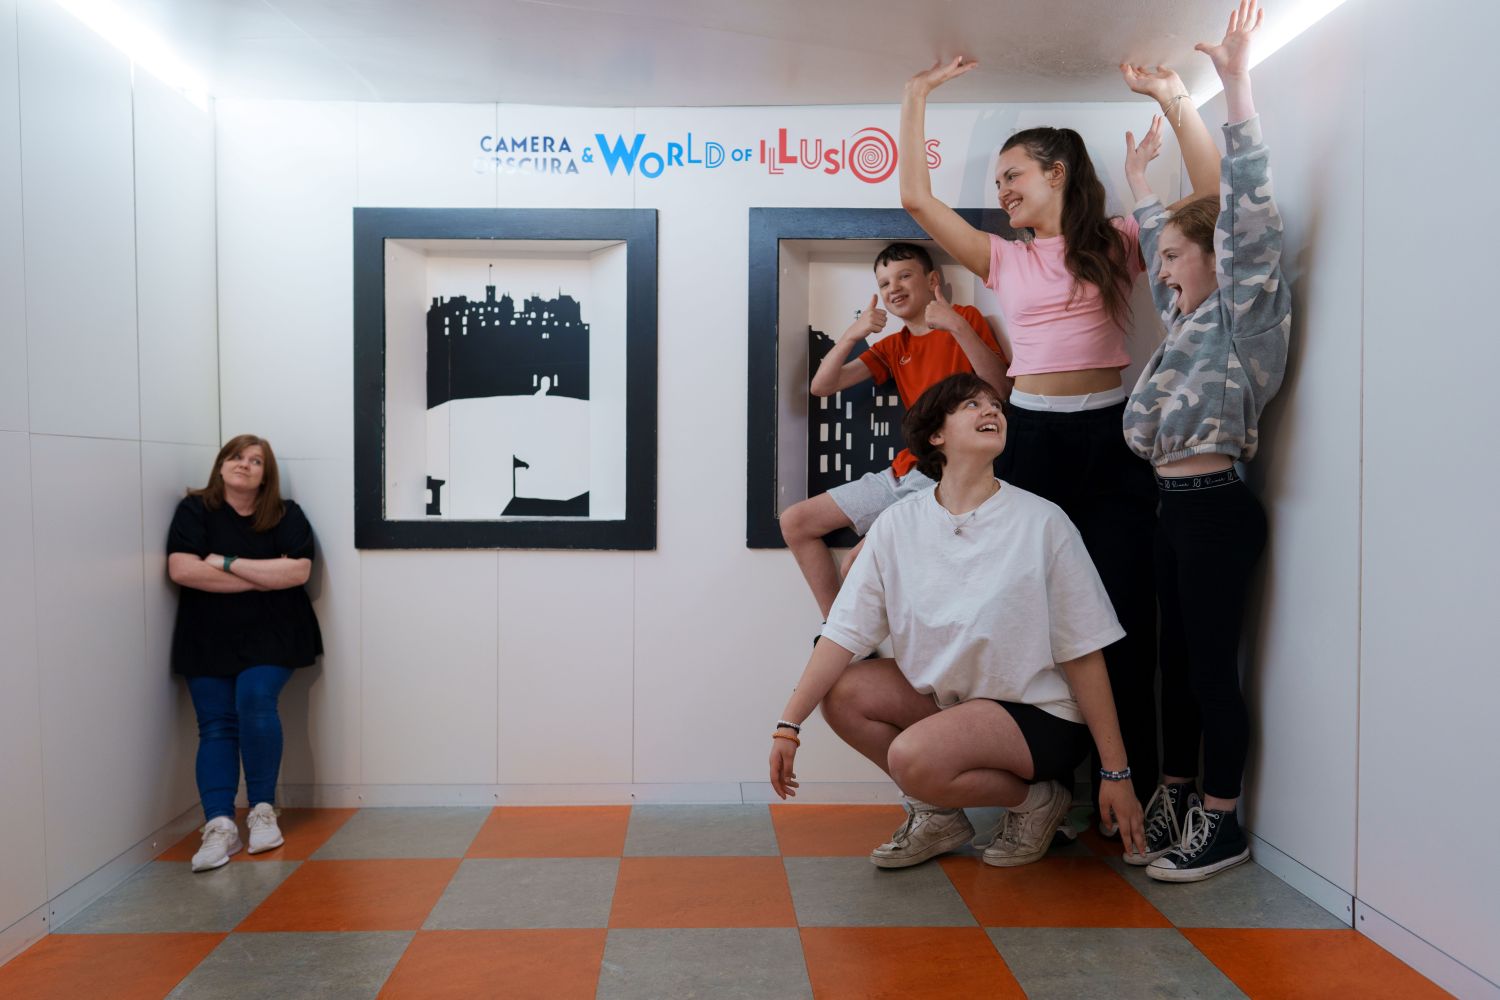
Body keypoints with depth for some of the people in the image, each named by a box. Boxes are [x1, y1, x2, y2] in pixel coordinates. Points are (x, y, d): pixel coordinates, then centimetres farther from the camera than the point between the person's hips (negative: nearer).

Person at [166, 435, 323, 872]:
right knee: (216, 725, -7)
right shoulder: (194, 510, 2)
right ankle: (219, 826, -11)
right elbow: (181, 569, -13)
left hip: (270, 636, -1)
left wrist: (227, 564, -13)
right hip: (208, 639, 1)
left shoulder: (286, 515, 2)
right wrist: (265, 577, -13)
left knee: (255, 702, -20)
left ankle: (263, 811, -7)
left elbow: (297, 571, -12)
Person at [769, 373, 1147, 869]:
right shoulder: (900, 523, -5)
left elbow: (1083, 655, -11)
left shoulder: (1042, 522, -14)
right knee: (844, 694, -14)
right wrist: (788, 726, -13)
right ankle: (938, 814, 6)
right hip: (946, 695, 5)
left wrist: (1116, 774, -9)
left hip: (1040, 713, -5)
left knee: (914, 757, -28)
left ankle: (1037, 798, 1)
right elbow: (845, 632, -7)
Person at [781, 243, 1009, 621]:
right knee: (794, 522, 5)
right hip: (905, 469, 8)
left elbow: (999, 386, -14)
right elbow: (821, 386, 7)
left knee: (861, 561, -25)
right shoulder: (893, 346, 18)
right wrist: (851, 335, -9)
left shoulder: (965, 318, 2)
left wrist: (957, 326, -24)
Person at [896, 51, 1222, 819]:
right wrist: (917, 96, 9)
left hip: (1109, 440, -1)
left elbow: (1211, 200, -3)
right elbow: (916, 198, 6)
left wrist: (1173, 101, -6)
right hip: (1030, 439, 2)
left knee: (1122, 624, 2)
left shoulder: (1118, 244, 8)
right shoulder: (1004, 259, 12)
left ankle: (1128, 800, 14)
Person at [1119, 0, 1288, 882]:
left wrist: (1237, 85, -19)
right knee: (1179, 659, 13)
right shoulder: (1191, 316, 16)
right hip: (1177, 508, 9)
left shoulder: (1242, 314, -6)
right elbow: (1157, 253, 32)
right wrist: (1140, 179, 40)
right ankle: (1173, 800, 24)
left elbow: (1247, 212, -17)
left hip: (1217, 509, -9)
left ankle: (1222, 826, 9)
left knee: (1213, 664, -2)